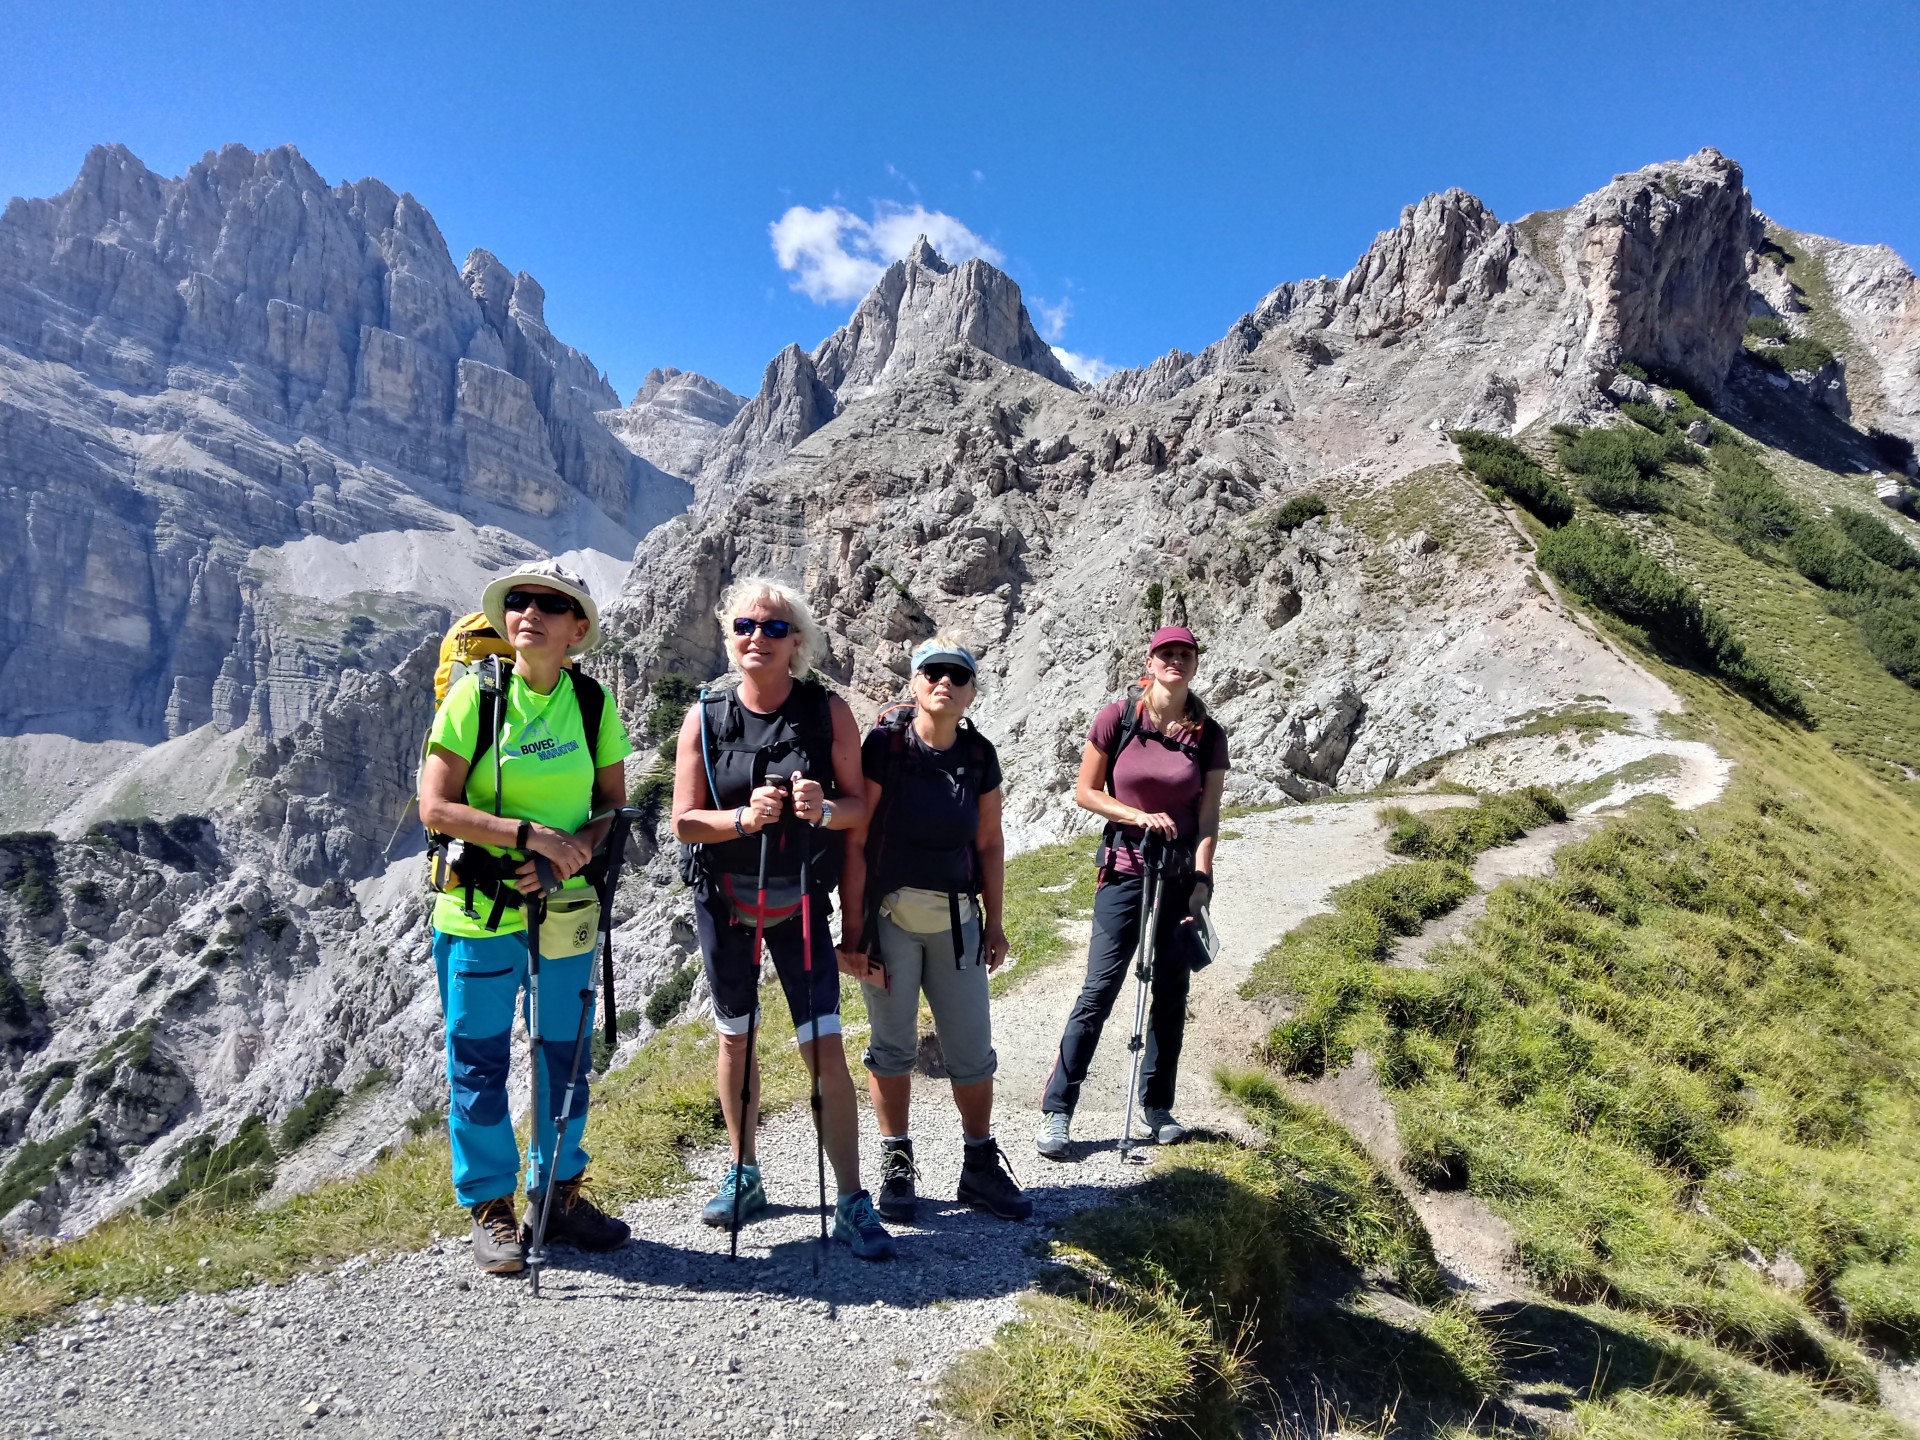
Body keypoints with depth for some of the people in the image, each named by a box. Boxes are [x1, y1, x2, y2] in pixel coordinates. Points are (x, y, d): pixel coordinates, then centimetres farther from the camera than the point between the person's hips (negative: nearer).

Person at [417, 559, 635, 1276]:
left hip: (567, 909, 3)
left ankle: (559, 1193, 32)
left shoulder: (595, 703, 0)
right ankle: (490, 1209, 24)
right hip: (479, 913, -3)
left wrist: (565, 856, -15)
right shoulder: (474, 697, -8)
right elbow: (435, 808, -12)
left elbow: (614, 805, 3)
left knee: (563, 1053, 14)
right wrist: (531, 832, -22)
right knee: (479, 1061, 7)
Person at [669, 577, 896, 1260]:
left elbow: (862, 804, -7)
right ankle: (744, 1176, 34)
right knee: (734, 1038, 15)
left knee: (825, 1049, -6)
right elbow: (684, 822, -8)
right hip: (724, 901, 2)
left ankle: (851, 1204, 6)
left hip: (800, 902, -2)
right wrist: (746, 817, -26)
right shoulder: (705, 718, -6)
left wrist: (823, 809, -28)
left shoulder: (828, 711, -8)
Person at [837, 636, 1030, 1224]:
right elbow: (854, 840, -10)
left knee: (972, 1048, 8)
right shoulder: (884, 745, -10)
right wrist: (852, 929, -12)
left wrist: (994, 922, 12)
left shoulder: (979, 755, 2)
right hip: (889, 915, -3)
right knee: (893, 1043, 9)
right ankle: (896, 1165, 25)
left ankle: (981, 1166, 25)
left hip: (957, 920, 3)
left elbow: (989, 843, 10)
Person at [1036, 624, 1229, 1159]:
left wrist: (1201, 879, -10)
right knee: (1099, 990, -5)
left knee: (1171, 992, 10)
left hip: (1182, 871, 3)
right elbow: (1085, 791, -1)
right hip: (1125, 867, -3)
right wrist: (1139, 817, -13)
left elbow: (1208, 817, 0)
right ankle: (1056, 1111, 4)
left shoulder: (1209, 735, 1)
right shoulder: (1117, 719, -6)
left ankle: (1157, 1107, 25)